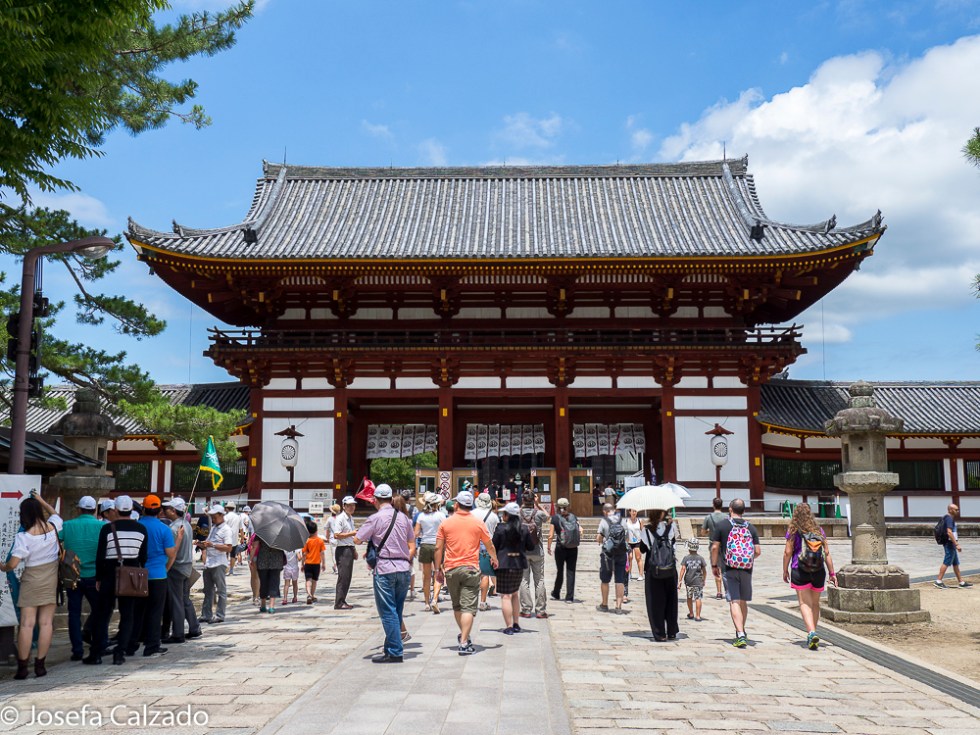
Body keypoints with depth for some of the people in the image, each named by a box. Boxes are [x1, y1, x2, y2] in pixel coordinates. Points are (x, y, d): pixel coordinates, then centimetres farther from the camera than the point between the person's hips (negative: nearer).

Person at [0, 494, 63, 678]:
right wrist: (41, 500, 29)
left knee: (27, 623, 1)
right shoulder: (53, 527, -4)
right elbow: (54, 513, 21)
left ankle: (22, 667, 4)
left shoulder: (23, 536, -15)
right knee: (46, 622, 5)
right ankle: (40, 665, 7)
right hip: (51, 579, 3)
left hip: (31, 580, -3)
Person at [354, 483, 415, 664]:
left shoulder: (375, 518, -7)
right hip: (404, 569, 5)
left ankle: (395, 652, -1)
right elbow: (412, 545, 11)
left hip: (385, 569, -5)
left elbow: (357, 540, -3)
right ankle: (391, 646, 21)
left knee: (388, 612, -1)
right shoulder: (404, 518, 9)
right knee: (397, 611, 14)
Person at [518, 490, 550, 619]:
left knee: (524, 580, 6)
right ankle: (540, 610, 8)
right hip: (537, 552, 0)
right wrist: (537, 505, 13)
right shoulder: (539, 513, -7)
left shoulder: (518, 514, -7)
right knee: (539, 580, 7)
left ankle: (526, 610, 6)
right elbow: (548, 518, 15)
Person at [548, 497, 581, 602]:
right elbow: (580, 530, -3)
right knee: (571, 572, 5)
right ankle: (569, 597, 2)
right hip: (573, 549, 1)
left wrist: (549, 547, 4)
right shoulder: (573, 516, 3)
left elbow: (551, 535, -7)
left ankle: (556, 594, 28)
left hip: (560, 548, -1)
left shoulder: (555, 518, -5)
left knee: (560, 571, 14)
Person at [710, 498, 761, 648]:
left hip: (729, 569, -3)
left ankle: (741, 635, -18)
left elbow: (715, 547, -4)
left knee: (734, 602, -7)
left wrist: (714, 565, 7)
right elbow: (758, 551, 2)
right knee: (743, 602, 16)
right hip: (746, 569, 4)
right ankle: (741, 632, 32)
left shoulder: (722, 525, -2)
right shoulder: (751, 527, 6)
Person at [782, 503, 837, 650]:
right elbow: (827, 553, 4)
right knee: (815, 603, 17)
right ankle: (812, 635, 25)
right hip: (819, 571, 4)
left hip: (800, 571, -4)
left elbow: (788, 552, -5)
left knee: (805, 603, -5)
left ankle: (812, 633, -24)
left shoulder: (793, 530, -3)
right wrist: (832, 573, 8)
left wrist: (785, 571, 5)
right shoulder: (819, 530, 6)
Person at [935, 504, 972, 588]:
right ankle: (938, 581, -7)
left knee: (956, 563, 13)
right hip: (949, 544, -10)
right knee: (946, 563, -8)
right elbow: (949, 532, -26)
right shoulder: (949, 518, -16)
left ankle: (961, 582, 18)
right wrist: (956, 544, -27)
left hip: (951, 544, 10)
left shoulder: (950, 518, 17)